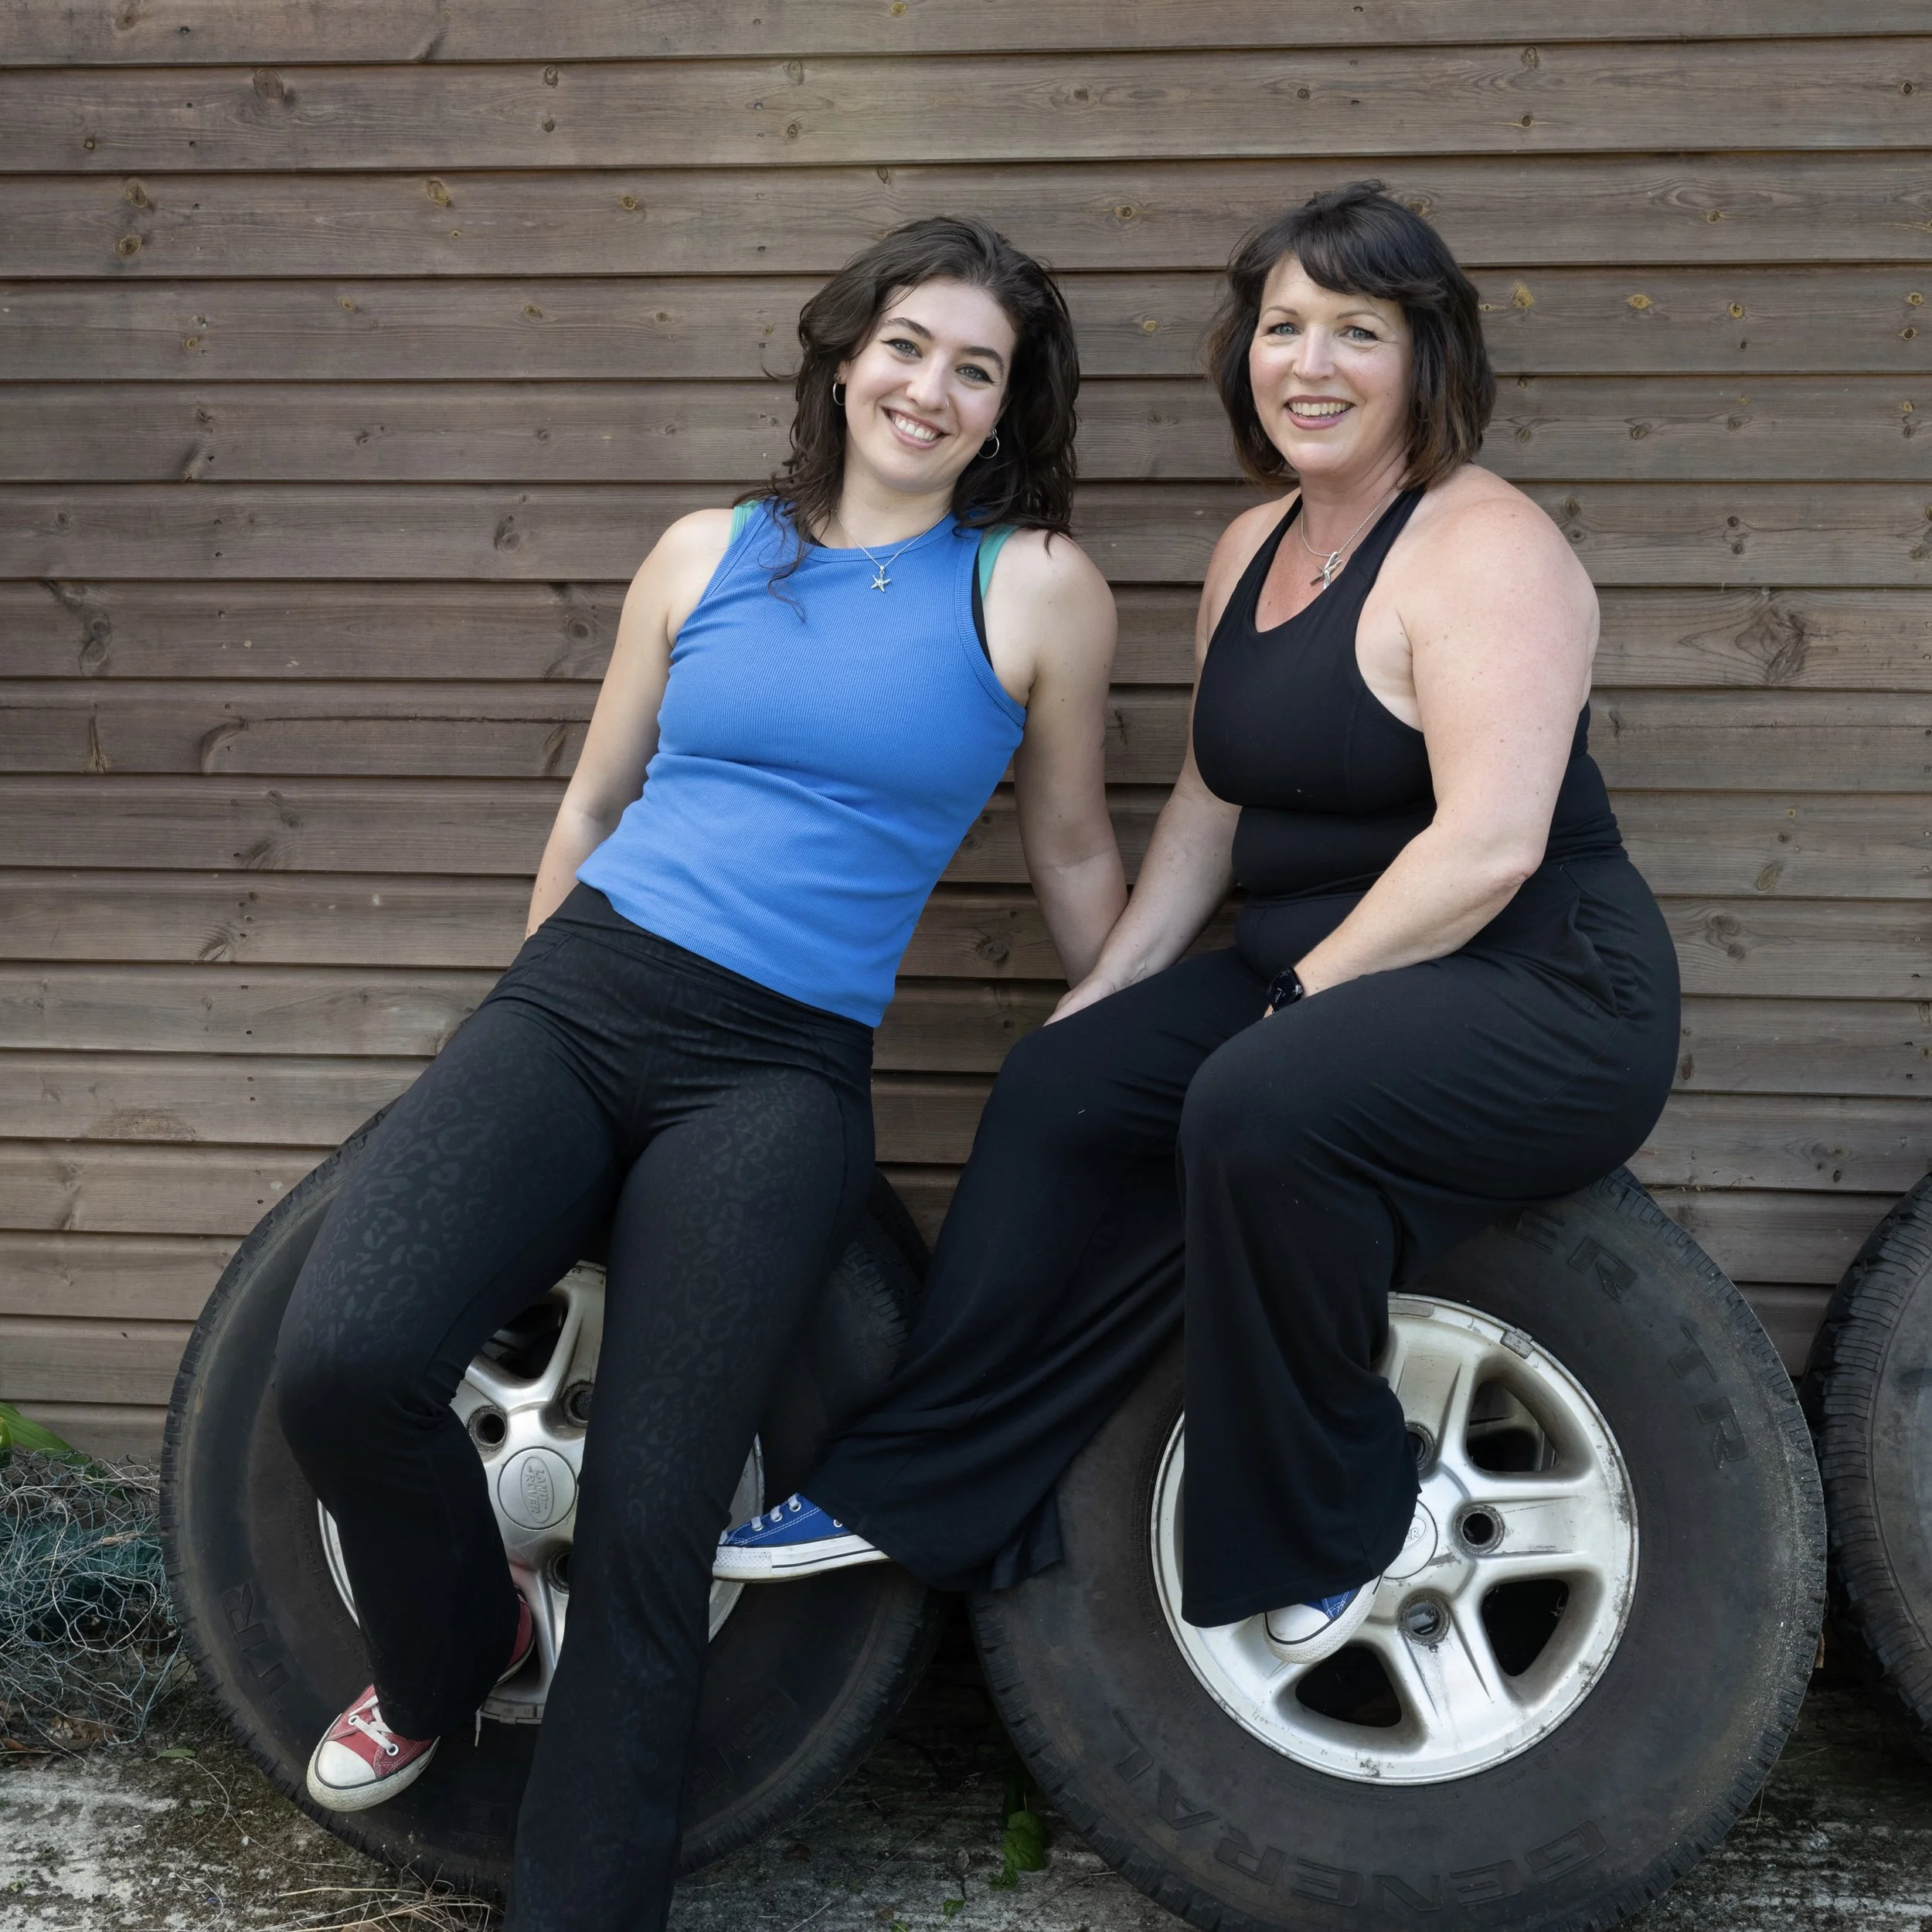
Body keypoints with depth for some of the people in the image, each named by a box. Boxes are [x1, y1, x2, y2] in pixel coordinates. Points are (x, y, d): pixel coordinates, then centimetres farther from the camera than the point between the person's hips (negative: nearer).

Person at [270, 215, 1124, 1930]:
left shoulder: (1034, 590, 4)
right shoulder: (707, 555, 12)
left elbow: (1074, 860, 13)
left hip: (779, 1075, -2)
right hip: (579, 998, 3)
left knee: (650, 1522, -12)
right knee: (342, 1362, -20)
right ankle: (446, 1664, 12)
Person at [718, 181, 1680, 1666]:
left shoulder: (1481, 548, -15)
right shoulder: (1255, 549, 13)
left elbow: (1487, 848, -23)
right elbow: (1217, 797, 18)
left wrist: (1301, 994, -18)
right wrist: (1117, 984, 8)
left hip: (1543, 994, -8)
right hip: (1318, 979, 9)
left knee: (1262, 1106, -32)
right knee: (1065, 1086, -5)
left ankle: (1335, 1532, -11)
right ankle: (915, 1493, 2)